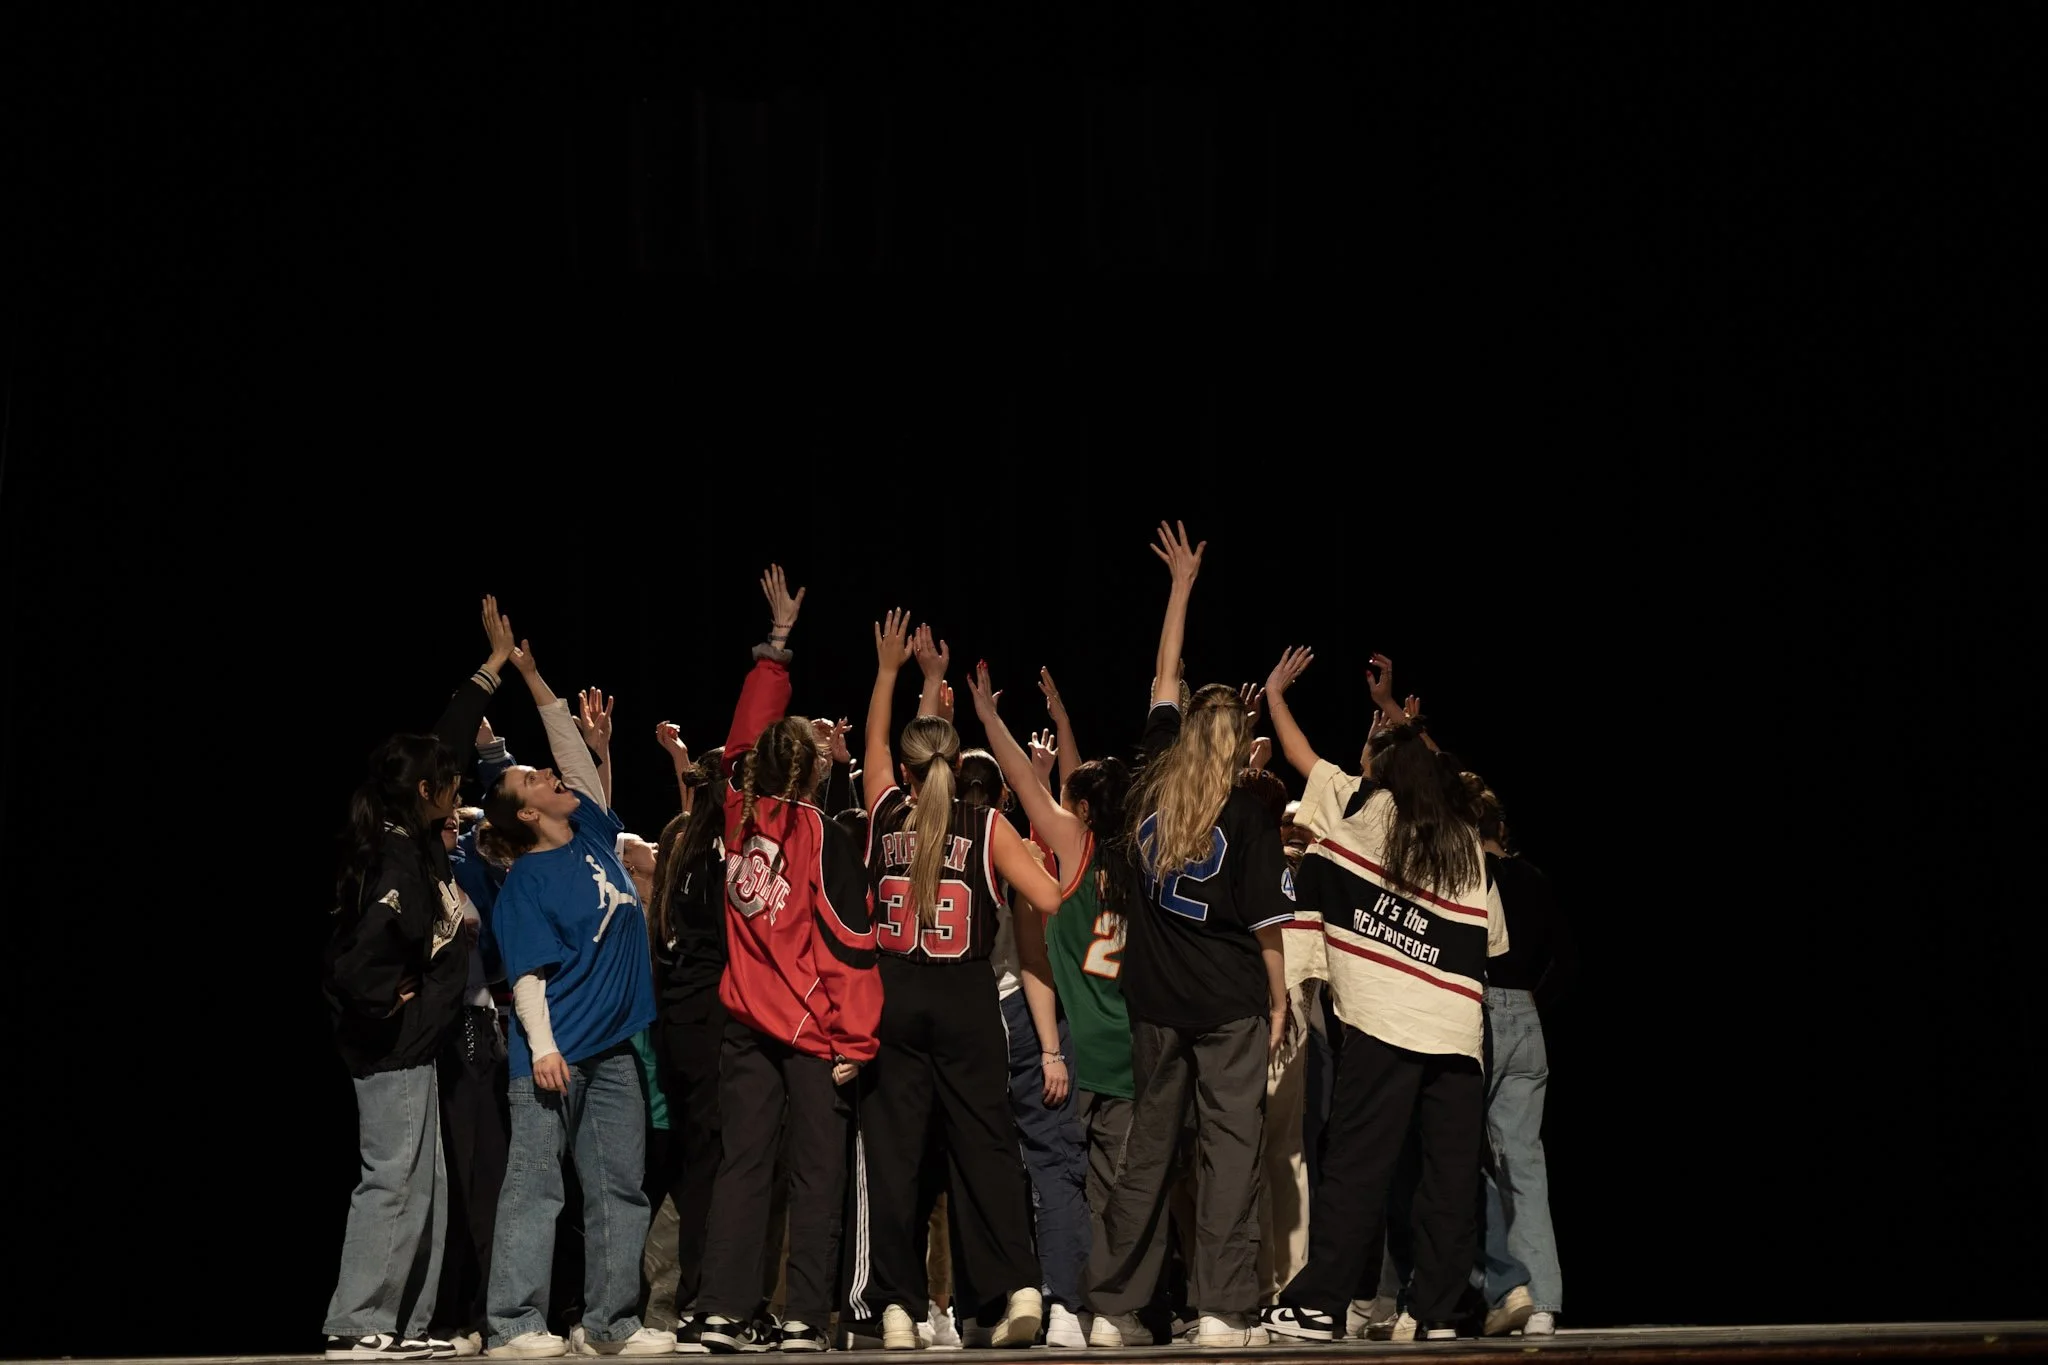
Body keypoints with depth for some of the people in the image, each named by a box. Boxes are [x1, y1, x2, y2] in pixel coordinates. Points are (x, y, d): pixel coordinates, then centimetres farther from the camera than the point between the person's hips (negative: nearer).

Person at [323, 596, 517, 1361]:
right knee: (392, 1183, -9)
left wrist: (495, 665, 19)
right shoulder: (398, 865, -21)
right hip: (394, 1049, -10)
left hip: (415, 1047, 10)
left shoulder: (419, 845, 6)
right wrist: (388, 1005, -14)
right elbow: (356, 959, -31)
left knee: (423, 1189, 11)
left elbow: (449, 745, 16)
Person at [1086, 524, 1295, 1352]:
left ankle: (1114, 1309, 10)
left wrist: (1182, 583, 21)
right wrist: (1279, 999, 3)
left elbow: (1163, 680, 14)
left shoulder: (1157, 781, 2)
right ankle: (1224, 1310, -7)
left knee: (1147, 1149, 10)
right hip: (1231, 1004, -4)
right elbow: (1265, 924, -9)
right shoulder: (1248, 818, -10)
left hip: (1156, 1000, 5)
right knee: (1232, 1148, -2)